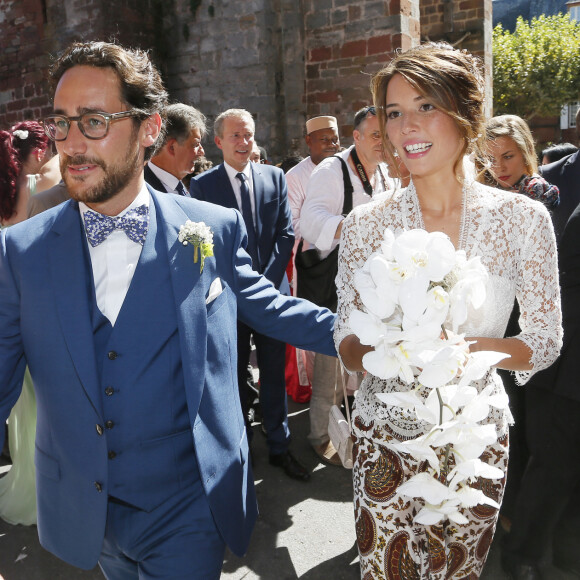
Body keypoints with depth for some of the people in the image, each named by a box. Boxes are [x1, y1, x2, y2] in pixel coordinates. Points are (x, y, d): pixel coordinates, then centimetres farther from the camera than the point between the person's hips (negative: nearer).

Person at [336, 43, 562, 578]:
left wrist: (471, 348, -24)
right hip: (386, 432, 0)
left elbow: (546, 341, -4)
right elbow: (347, 342, -3)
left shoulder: (523, 217, -9)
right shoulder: (366, 223, -7)